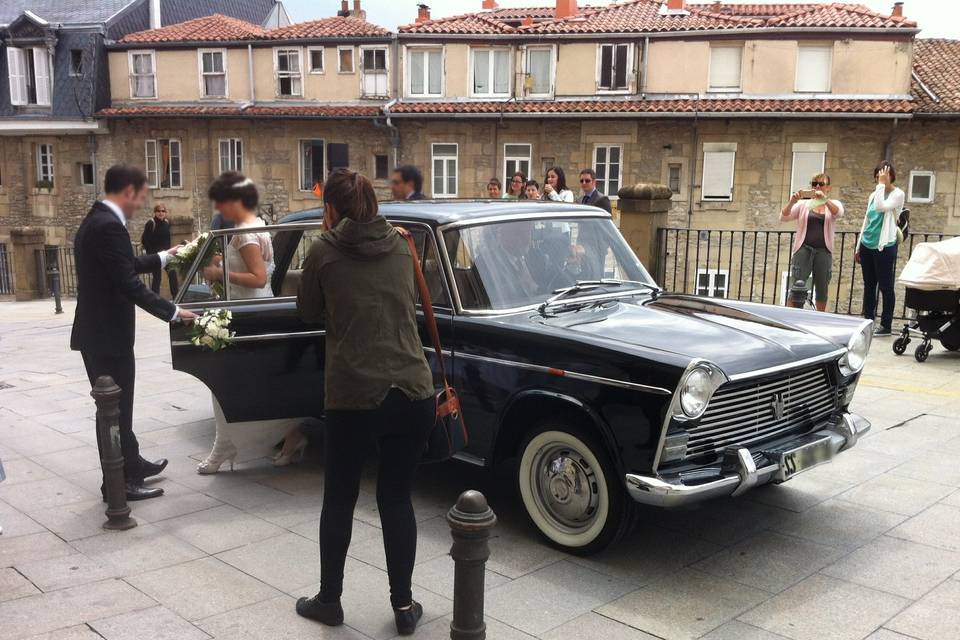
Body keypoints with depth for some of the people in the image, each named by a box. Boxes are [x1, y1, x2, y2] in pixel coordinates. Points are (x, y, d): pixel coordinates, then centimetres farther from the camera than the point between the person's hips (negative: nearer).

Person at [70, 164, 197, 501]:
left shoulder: (96, 220, 11)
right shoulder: (109, 226, -21)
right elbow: (129, 285, -25)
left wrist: (163, 257, 33)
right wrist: (173, 312, -17)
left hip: (98, 331, 10)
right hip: (108, 334, -10)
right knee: (116, 409, 2)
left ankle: (131, 464, 36)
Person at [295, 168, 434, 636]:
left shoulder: (324, 251, 0)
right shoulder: (400, 246, 10)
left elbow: (308, 313, 13)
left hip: (353, 396, -3)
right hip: (414, 393, 3)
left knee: (340, 499, 16)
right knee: (397, 497, 16)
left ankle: (329, 600, 30)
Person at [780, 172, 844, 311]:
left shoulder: (833, 204, 9)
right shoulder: (803, 204, 9)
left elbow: (838, 213, -15)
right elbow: (783, 217, -1)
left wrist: (825, 199, -32)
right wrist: (792, 202, -19)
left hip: (823, 251, 1)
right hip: (804, 249, -1)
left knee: (822, 290, 8)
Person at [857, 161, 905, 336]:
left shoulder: (897, 194, -5)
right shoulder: (874, 195, 13)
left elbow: (881, 207, -24)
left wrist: (882, 184, -15)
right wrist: (859, 247, 16)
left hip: (884, 247, -7)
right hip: (867, 246, 7)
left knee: (885, 287, -3)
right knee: (869, 286, 10)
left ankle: (886, 325, 1)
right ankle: (868, 322, 16)